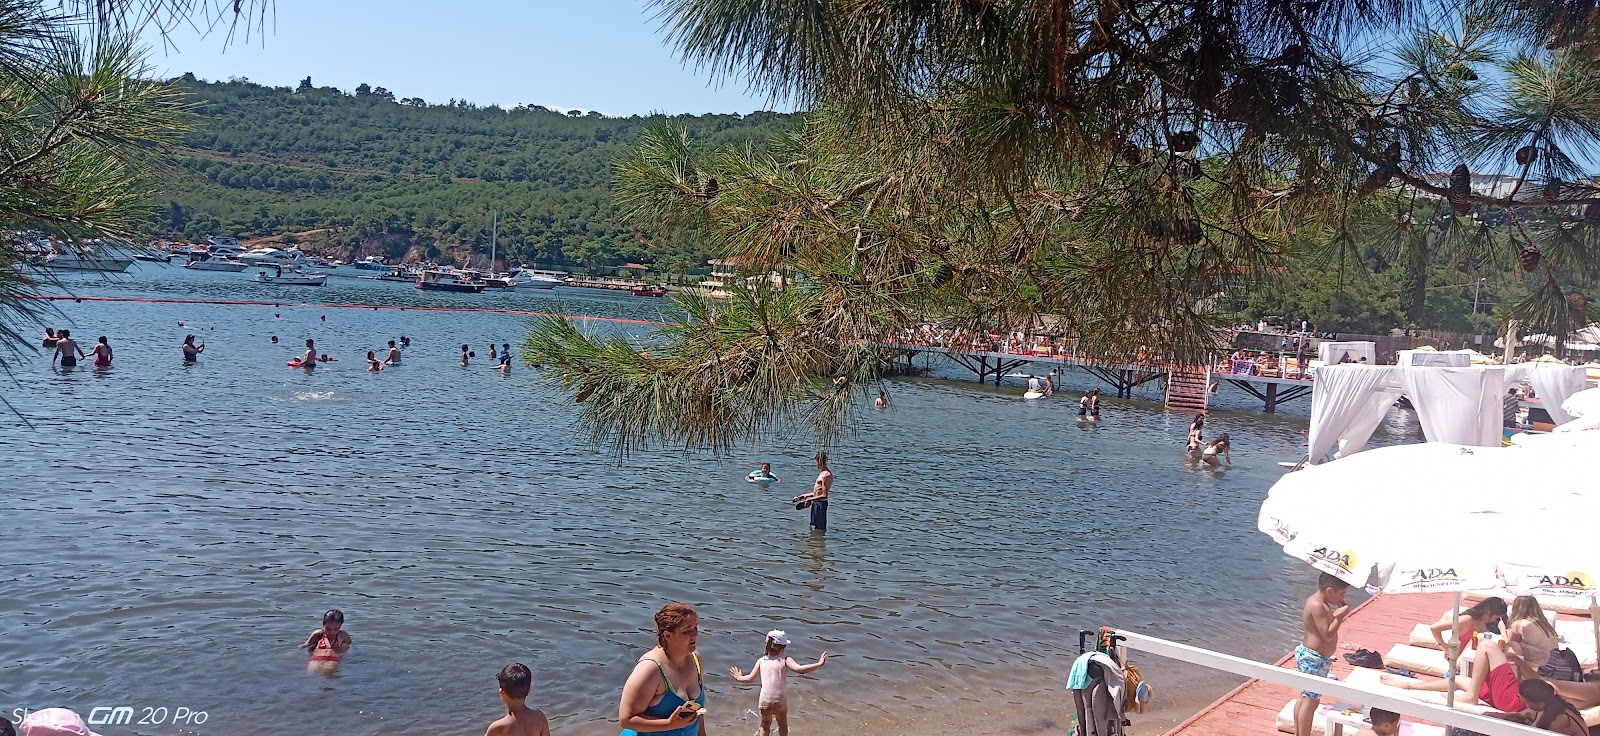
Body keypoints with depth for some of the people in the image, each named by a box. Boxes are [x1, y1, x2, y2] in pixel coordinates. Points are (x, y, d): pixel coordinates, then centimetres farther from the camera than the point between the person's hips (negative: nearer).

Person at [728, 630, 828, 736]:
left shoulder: (761, 661, 2)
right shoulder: (785, 660, -9)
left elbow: (750, 679, 7)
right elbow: (800, 669, -23)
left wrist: (738, 677, 26)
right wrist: (819, 664, -19)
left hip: (765, 701, 2)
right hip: (780, 701, -2)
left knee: (765, 724, 21)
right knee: (783, 724, 20)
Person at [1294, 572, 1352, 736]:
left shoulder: (1316, 601, 9)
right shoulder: (1317, 606, -22)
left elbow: (1326, 625, 16)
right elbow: (1327, 634, -24)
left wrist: (1337, 612, 5)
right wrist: (1341, 616, -17)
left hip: (1310, 656, 11)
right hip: (1314, 659, -11)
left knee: (1304, 697, 17)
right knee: (1311, 701, -4)